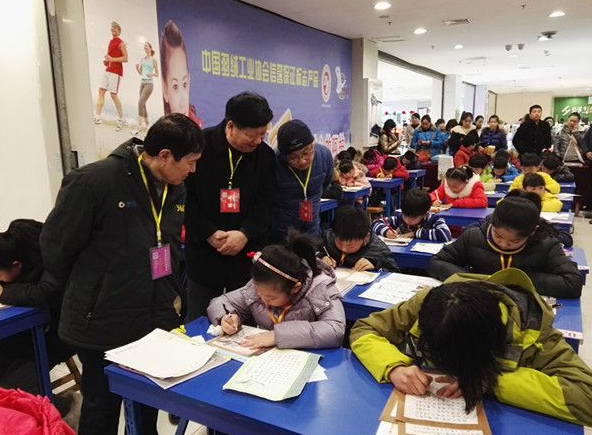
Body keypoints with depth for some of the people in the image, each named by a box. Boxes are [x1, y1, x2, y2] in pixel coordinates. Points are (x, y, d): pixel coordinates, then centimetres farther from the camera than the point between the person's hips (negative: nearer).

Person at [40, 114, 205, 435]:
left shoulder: (174, 189, 0)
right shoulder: (94, 180, -21)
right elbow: (55, 244, -11)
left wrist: (171, 295, 13)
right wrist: (82, 294, 2)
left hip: (157, 321, 6)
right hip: (102, 325, -5)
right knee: (102, 407, 16)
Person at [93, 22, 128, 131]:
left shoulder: (121, 43, -6)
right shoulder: (111, 41, 19)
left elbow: (125, 58, -14)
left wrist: (112, 59, -22)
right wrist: (106, 61, 13)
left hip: (116, 72, -9)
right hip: (108, 70, 9)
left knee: (113, 95, -8)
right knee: (101, 91, 0)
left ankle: (121, 119, 4)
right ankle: (98, 116, -2)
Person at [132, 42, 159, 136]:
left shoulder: (153, 60, -1)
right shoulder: (142, 59, 14)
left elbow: (157, 74, 1)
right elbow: (140, 73, 16)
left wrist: (152, 74, -20)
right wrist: (137, 67, -3)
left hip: (149, 83, -7)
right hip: (143, 82, 7)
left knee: (140, 102, -18)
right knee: (143, 104, 7)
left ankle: (140, 124, -19)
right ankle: (145, 123, 16)